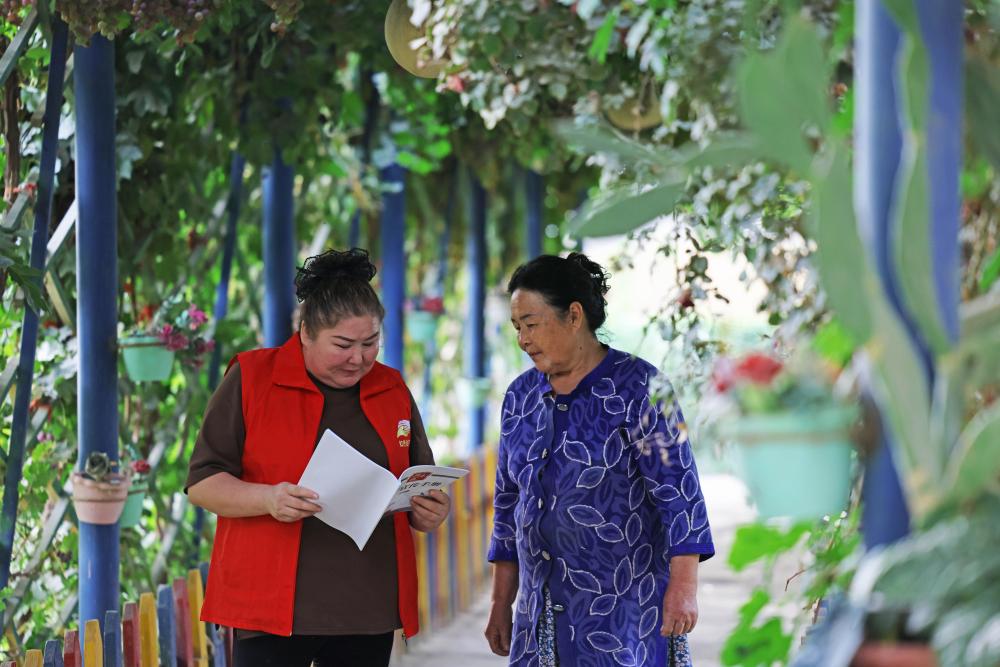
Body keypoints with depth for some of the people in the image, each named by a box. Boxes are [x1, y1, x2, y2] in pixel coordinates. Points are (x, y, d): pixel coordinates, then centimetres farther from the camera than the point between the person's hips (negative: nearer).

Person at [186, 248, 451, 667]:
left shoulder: (393, 392, 13)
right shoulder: (251, 379, 0)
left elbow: (423, 489, 22)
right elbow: (202, 483, -2)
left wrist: (428, 514, -3)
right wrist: (268, 498, -20)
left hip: (367, 612, 4)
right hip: (271, 606, -4)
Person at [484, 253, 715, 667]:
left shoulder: (637, 388, -8)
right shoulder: (521, 397, 10)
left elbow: (677, 489, -12)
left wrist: (684, 585, -20)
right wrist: (501, 604, 15)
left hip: (625, 610, -5)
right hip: (544, 613, 5)